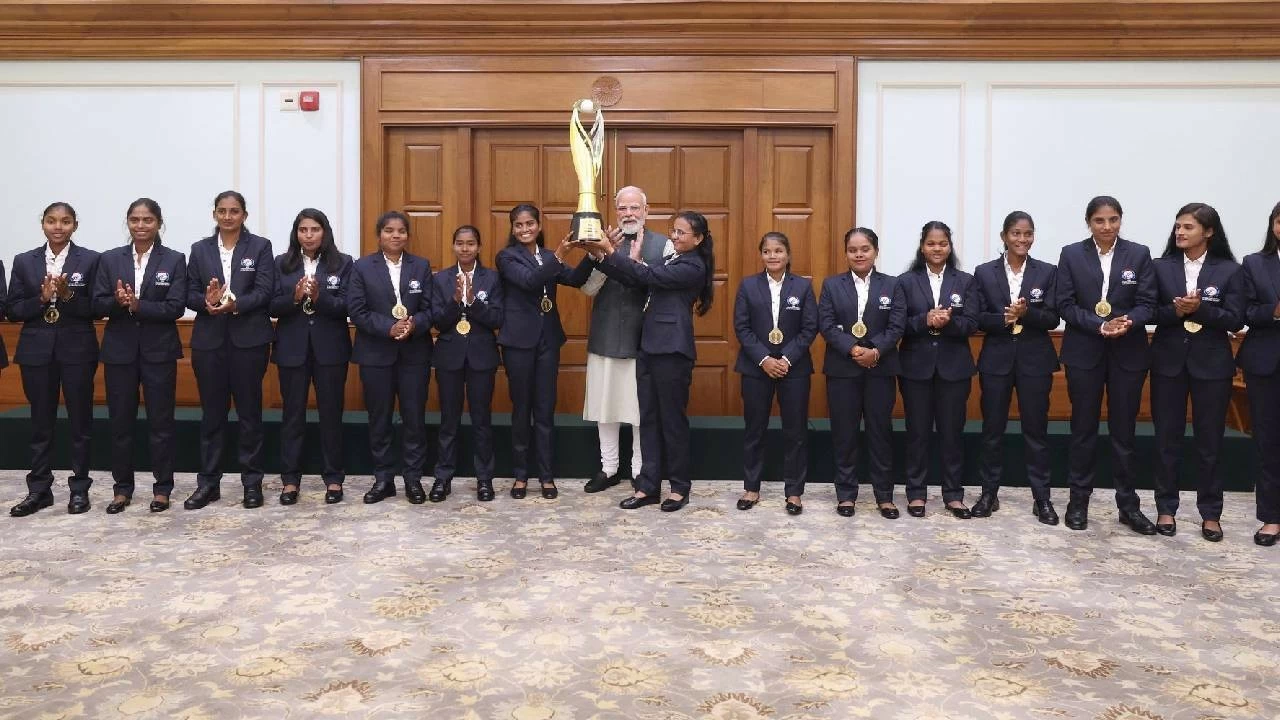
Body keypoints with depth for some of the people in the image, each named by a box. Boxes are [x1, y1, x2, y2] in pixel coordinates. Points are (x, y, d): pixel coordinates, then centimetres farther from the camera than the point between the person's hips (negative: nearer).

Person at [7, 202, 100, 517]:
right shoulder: (24, 261, 6)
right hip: (37, 351, 2)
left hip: (77, 350, -2)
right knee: (41, 423, 8)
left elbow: (96, 309, -4)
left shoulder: (90, 260, -1)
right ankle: (39, 489, 16)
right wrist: (42, 299, -13)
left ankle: (79, 489, 14)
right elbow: (12, 310, 4)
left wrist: (68, 295, -20)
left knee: (80, 421, 4)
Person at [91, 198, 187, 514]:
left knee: (161, 420, 4)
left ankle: (162, 488, 14)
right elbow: (98, 305, 1)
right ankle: (122, 488, 19)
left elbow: (176, 307, -9)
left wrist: (137, 305, -20)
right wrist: (117, 301, -19)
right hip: (120, 350, 2)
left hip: (159, 350, -2)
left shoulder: (174, 260, -1)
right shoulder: (110, 259, 6)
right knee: (120, 420, 8)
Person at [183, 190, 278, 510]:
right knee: (211, 413, 7)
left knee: (250, 412, 4)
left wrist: (235, 303, -24)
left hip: (249, 339, -2)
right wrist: (206, 300, -17)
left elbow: (265, 292, -8)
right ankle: (208, 482, 15)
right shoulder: (200, 249, 10)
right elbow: (190, 295, 5)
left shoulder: (260, 246, 2)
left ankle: (252, 482, 13)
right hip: (209, 340, 2)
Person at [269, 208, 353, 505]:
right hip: (292, 349, 1)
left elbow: (345, 306, -7)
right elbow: (273, 307, 0)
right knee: (292, 414, 7)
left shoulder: (342, 263, 0)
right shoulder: (282, 264, 5)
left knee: (331, 413, 5)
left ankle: (334, 478, 14)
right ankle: (290, 479, 15)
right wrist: (294, 297, -19)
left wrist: (319, 296, -24)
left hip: (330, 349, -1)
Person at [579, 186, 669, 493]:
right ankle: (608, 468, 24)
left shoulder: (663, 245, -3)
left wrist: (637, 259, -20)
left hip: (644, 339, -3)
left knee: (643, 408, 5)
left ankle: (640, 470, 19)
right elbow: (588, 287, -2)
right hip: (606, 338, 3)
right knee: (605, 405, 10)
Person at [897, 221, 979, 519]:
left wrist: (948, 322, -22)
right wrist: (925, 320, -22)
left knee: (952, 431, 7)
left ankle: (953, 494, 17)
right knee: (917, 431, 6)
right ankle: (916, 493, 15)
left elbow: (971, 324, -3)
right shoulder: (907, 281, 2)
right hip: (916, 367, -1)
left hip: (954, 367, 1)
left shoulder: (965, 281, 5)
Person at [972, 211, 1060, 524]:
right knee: (992, 429, 7)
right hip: (996, 359, 0)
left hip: (1035, 360, 0)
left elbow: (1052, 318, -3)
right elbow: (979, 318, -2)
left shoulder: (1047, 272, 2)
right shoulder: (984, 272, 3)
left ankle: (1042, 498, 13)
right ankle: (989, 494, 17)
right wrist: (1004, 318, -20)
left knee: (1036, 429, 5)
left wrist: (1026, 313, -21)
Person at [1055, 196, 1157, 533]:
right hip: (1084, 352, 0)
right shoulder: (1071, 254, 1)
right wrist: (1100, 325, -18)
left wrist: (1129, 322, -23)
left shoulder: (1139, 254, 3)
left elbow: (1147, 303, -2)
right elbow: (1065, 304, -4)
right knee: (1083, 428, 6)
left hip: (1128, 353, 1)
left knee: (1124, 429, 6)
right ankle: (1079, 500, 16)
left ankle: (1128, 504, 15)